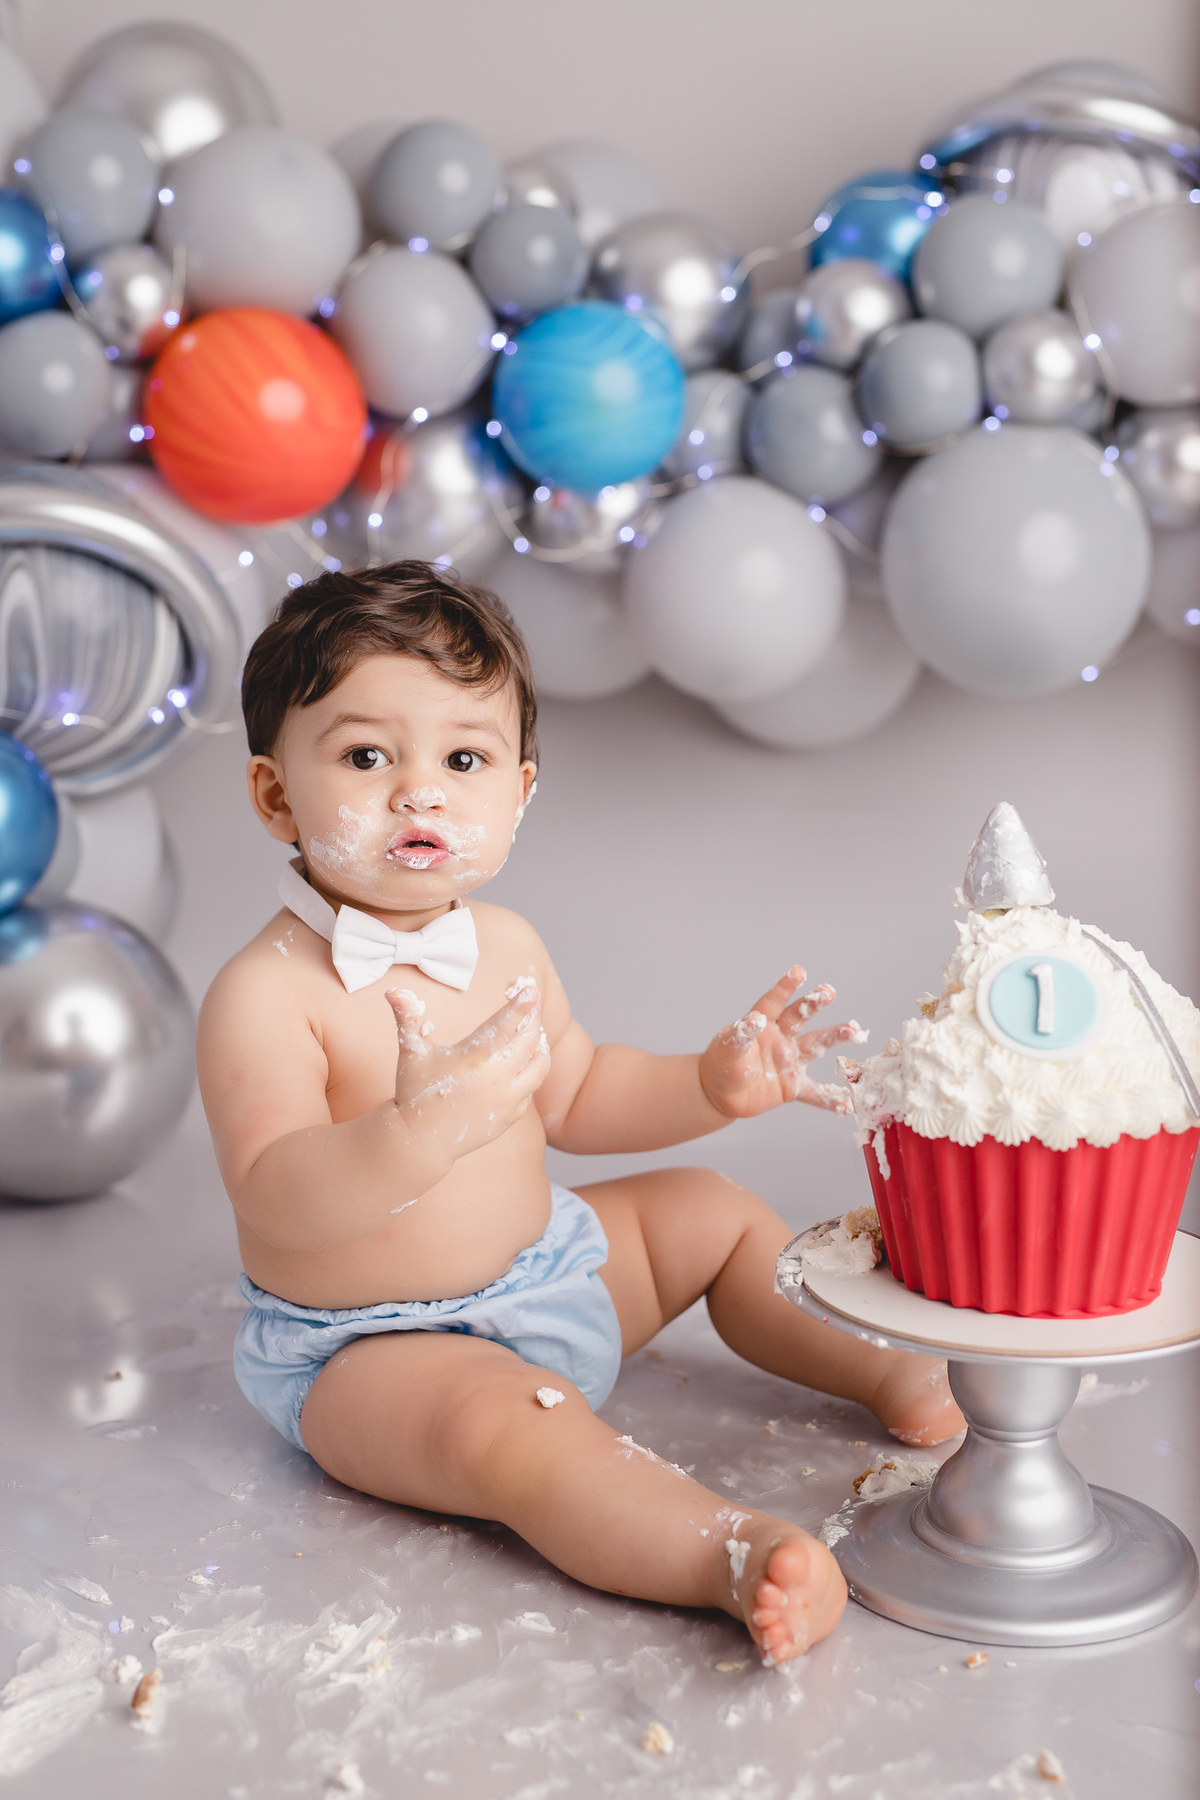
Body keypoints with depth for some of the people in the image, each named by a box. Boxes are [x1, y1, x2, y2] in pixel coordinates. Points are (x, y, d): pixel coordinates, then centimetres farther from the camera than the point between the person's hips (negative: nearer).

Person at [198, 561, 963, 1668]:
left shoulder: (504, 949, 1)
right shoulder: (265, 994, -24)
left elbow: (574, 1097, 15)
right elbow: (274, 1200, -33)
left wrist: (715, 1084, 1)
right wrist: (420, 1130, -49)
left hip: (541, 1268, 8)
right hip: (372, 1349, -8)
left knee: (711, 1211, 15)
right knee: (508, 1424, -36)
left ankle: (894, 1371, 21)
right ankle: (741, 1555, -44)